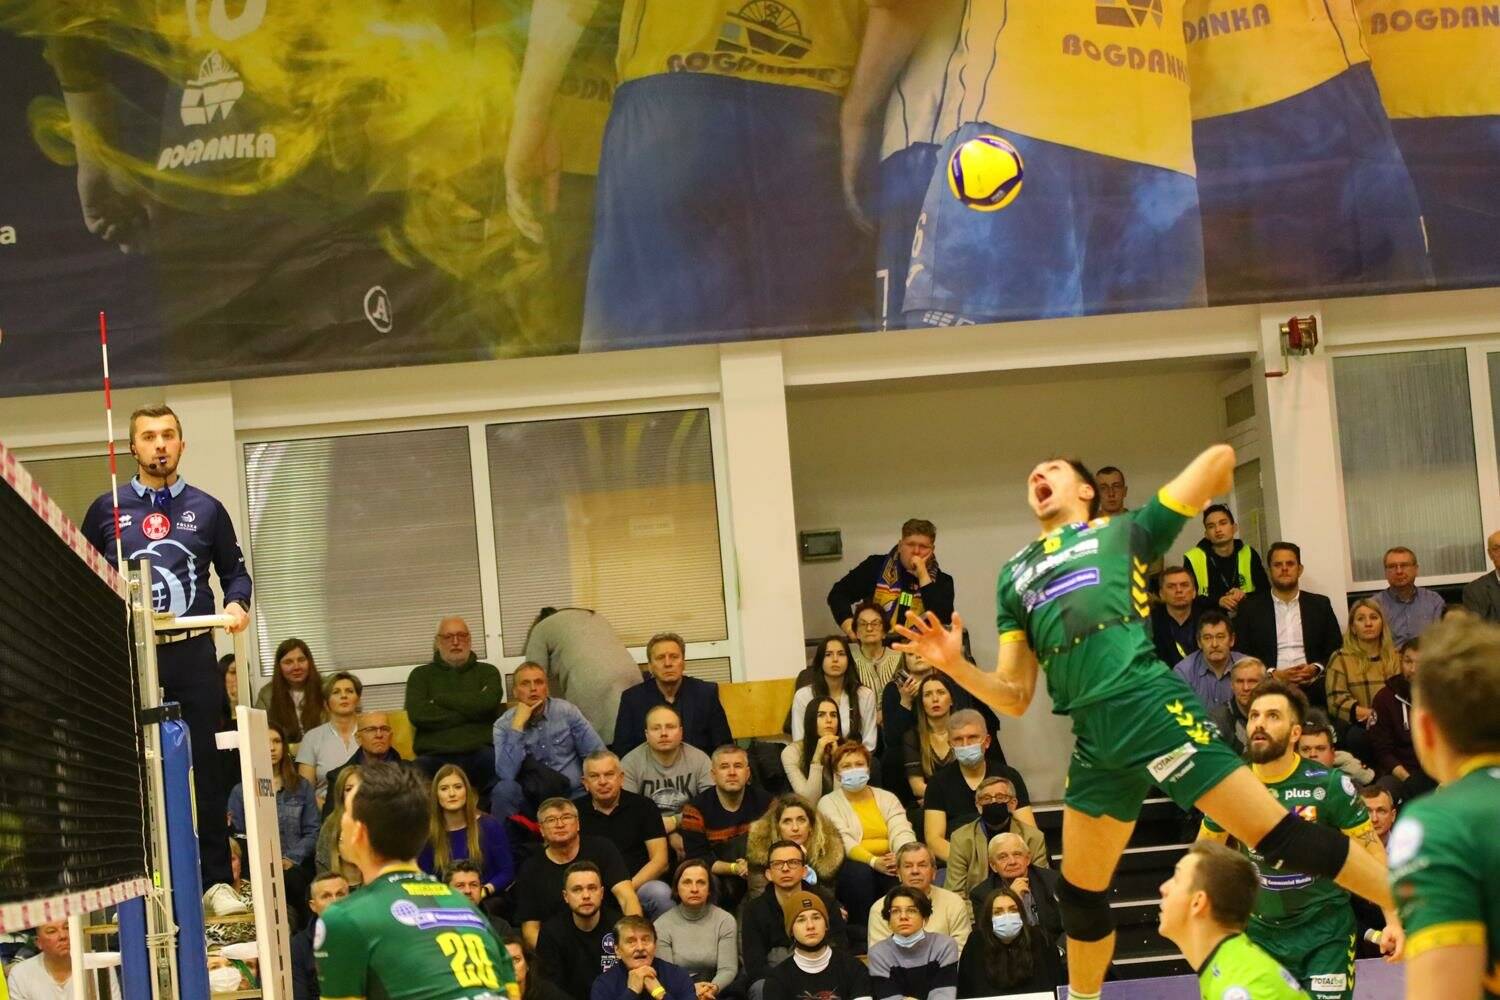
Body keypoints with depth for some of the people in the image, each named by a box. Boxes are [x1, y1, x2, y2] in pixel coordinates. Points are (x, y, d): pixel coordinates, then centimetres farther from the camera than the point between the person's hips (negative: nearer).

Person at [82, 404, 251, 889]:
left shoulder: (206, 510, 9)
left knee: (206, 765, 2)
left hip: (192, 653, 0)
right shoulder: (107, 510, 8)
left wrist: (237, 604, -5)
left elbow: (234, 572, 15)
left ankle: (216, 877, 7)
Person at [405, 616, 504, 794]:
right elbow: (417, 714, 0)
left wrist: (440, 699, 4)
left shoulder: (487, 672, 19)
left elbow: (486, 704, -3)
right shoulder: (421, 675, 19)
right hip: (435, 755, 0)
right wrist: (470, 712, 0)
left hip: (479, 751, 0)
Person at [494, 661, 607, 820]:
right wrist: (518, 726, -19)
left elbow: (598, 754, 2)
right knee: (504, 789, -30)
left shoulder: (567, 711, 0)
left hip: (572, 794, 0)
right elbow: (506, 775, -20)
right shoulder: (503, 725, -4)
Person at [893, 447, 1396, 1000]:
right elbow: (1014, 697, 19)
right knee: (1080, 893, 13)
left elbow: (1219, 457, 8)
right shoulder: (1015, 575, 25)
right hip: (1094, 738, 5)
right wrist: (955, 664, 3)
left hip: (1151, 706, -5)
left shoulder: (1123, 530, 13)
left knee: (1281, 838, -11)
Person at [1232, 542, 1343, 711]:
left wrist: (1316, 669, -5)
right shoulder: (1250, 608, 10)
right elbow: (1241, 654, 6)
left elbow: (1336, 650, 15)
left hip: (1313, 686, 2)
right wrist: (1274, 675, -8)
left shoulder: (1320, 604, 16)